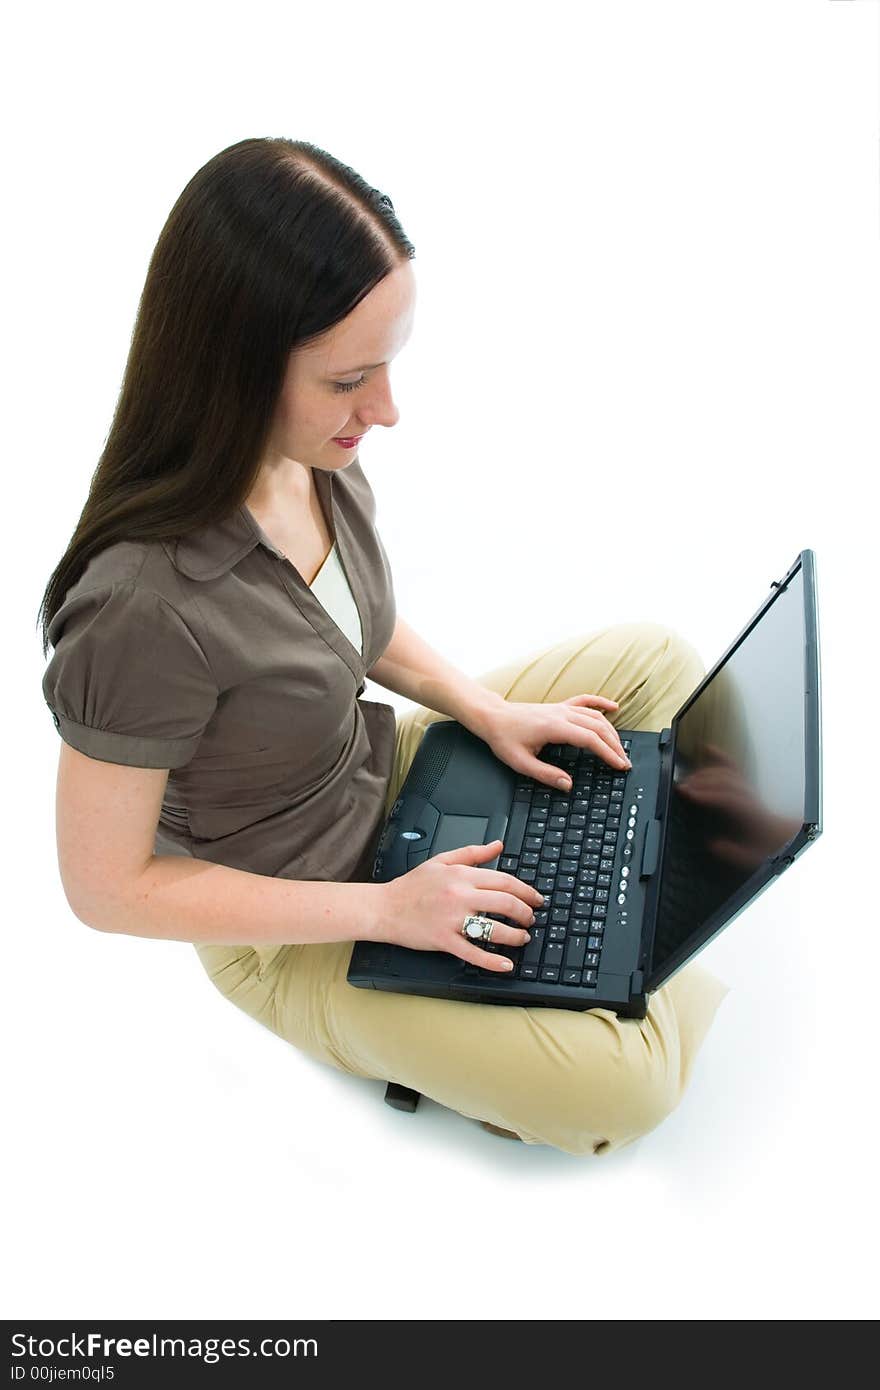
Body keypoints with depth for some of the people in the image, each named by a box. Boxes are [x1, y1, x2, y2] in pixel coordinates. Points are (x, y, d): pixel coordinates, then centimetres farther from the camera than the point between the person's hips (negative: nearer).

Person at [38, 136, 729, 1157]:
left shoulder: (312, 455, -14)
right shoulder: (144, 607, -36)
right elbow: (108, 888, -24)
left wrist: (485, 709, -5)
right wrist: (383, 909, -21)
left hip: (383, 778, 7)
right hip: (294, 934, -6)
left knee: (656, 659, 4)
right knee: (623, 1088, -14)